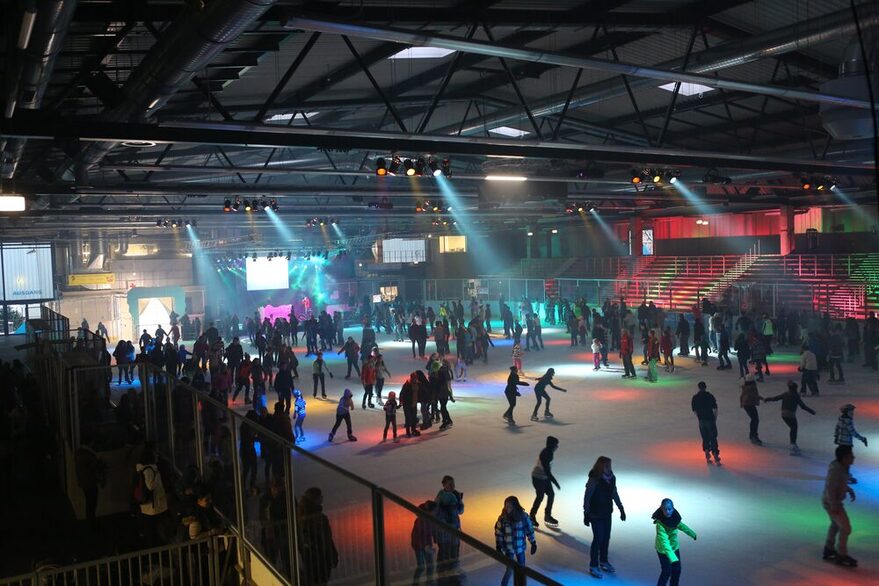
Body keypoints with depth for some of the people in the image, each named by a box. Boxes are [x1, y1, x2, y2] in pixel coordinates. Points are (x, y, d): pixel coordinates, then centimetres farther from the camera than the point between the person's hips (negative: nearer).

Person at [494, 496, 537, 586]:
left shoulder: (523, 516, -15)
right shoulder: (502, 518, -18)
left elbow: (530, 530, -3)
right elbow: (498, 533, -8)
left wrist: (533, 544, 1)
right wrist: (498, 547, -10)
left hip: (520, 547, 2)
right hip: (509, 548, -2)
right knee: (510, 570, -2)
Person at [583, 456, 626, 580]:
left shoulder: (611, 478, -5)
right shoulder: (594, 480, -24)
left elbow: (614, 494, 10)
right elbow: (587, 498, -17)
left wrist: (621, 509, 14)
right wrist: (586, 514, -15)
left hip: (607, 513, 6)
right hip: (596, 515, -6)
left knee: (606, 538, 15)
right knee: (598, 539, -1)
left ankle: (603, 561, 34)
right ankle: (593, 566, 13)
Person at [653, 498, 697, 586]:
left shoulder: (674, 516, -15)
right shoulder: (660, 523, -34)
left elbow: (681, 525, 8)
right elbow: (664, 541, -43)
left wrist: (692, 534, 23)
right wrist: (672, 558, -53)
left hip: (675, 547, 6)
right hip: (664, 550, -6)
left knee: (677, 570, 17)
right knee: (666, 572, 3)